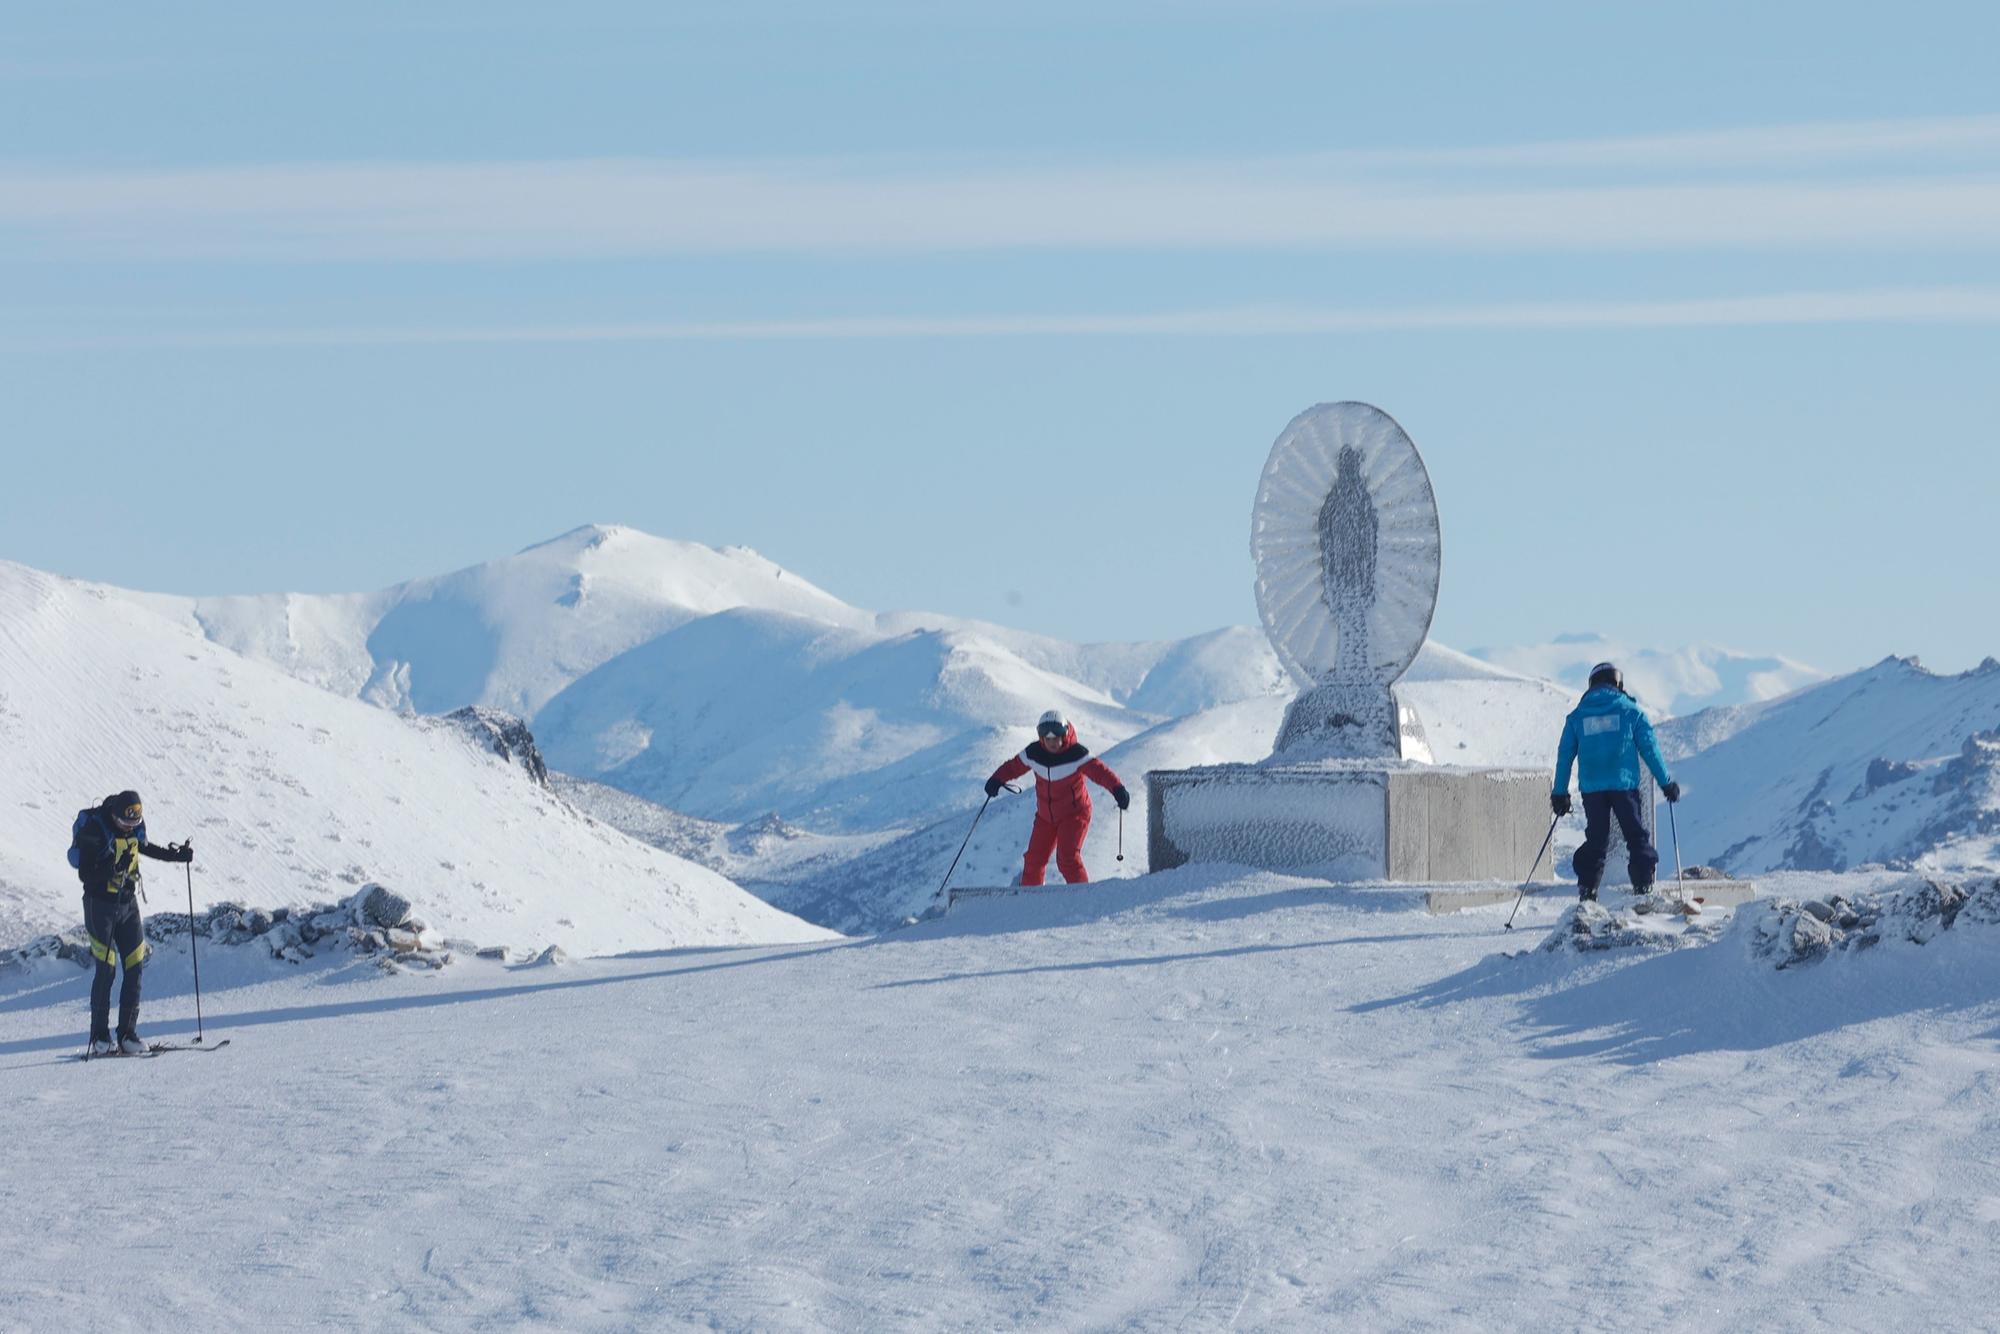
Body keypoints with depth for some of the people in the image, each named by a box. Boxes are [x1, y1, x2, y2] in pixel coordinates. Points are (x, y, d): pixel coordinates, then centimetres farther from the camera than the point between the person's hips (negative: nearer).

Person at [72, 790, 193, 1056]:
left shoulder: (136, 825, 0)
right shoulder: (95, 829, -19)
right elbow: (84, 874, -21)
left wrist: (176, 855, 15)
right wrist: (114, 867, -35)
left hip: (128, 902, 6)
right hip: (100, 903, -6)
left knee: (135, 967, 0)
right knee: (106, 969, -9)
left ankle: (127, 1034, 6)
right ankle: (100, 1038, -1)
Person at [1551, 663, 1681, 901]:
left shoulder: (1577, 716, 11)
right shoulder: (1631, 711, 4)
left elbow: (1564, 756, 10)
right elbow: (1650, 749, 2)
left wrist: (1560, 793, 15)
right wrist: (1666, 783, 7)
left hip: (1591, 789, 2)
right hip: (1624, 785, -2)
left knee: (1596, 840, 10)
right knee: (1637, 837, 5)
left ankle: (1587, 892, 1)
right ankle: (1643, 888, -5)